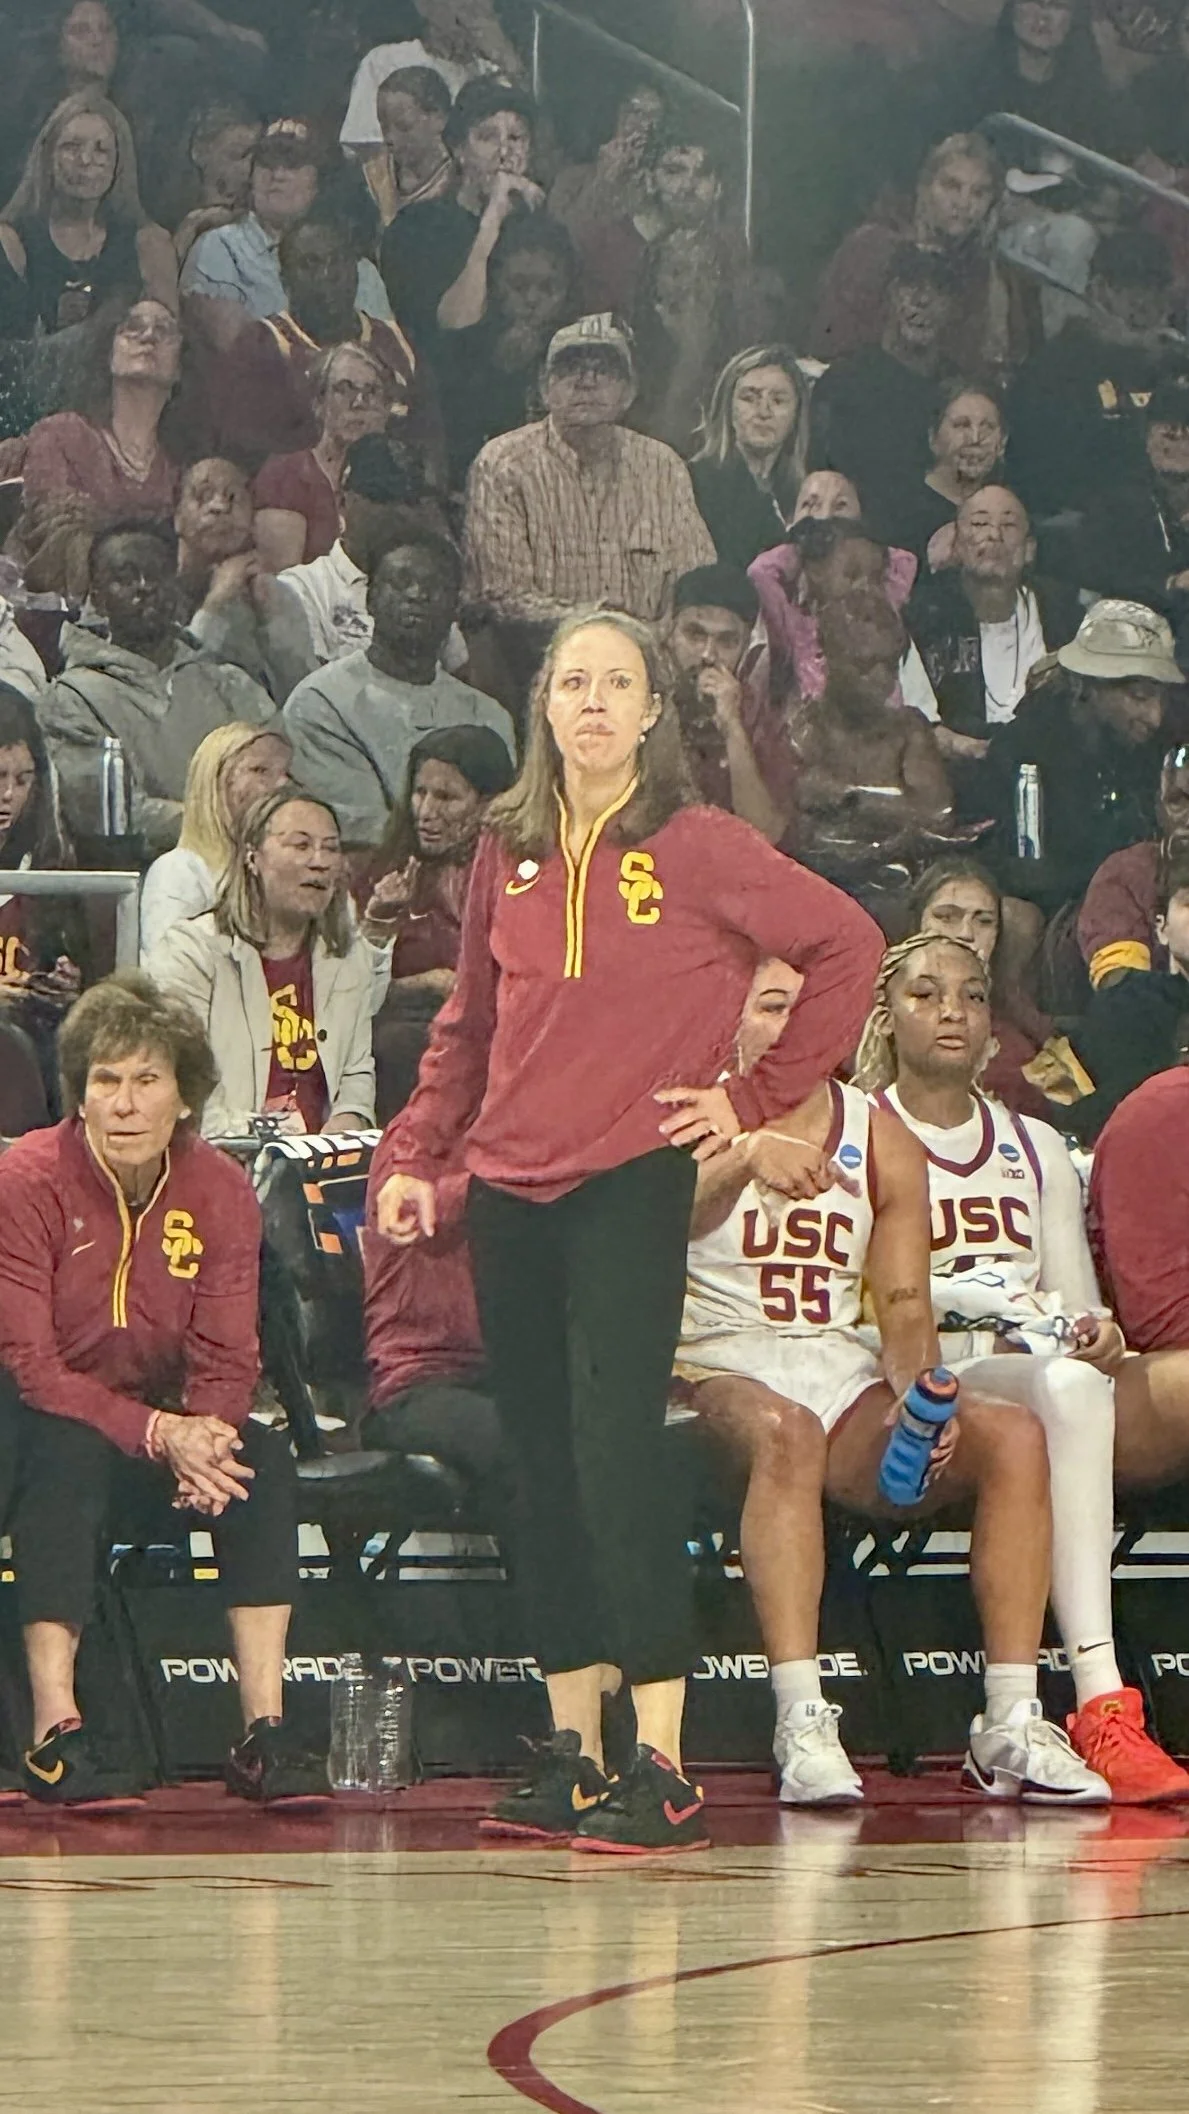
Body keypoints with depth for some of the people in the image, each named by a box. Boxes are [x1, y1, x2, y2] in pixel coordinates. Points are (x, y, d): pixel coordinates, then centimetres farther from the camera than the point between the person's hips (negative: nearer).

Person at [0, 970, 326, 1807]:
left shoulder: (222, 1191, -3)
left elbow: (228, 1361, -6)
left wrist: (203, 1435, -30)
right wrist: (159, 1436, -32)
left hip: (165, 1430, 4)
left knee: (265, 1460, -22)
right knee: (69, 1450, -36)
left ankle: (264, 1731, -26)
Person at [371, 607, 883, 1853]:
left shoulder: (700, 850, -4)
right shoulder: (507, 852, 10)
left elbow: (845, 946, -1)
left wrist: (760, 1097, -1)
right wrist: (416, 1156, 8)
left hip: (631, 1183, -5)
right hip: (509, 1190, 5)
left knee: (616, 1458, -14)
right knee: (540, 1471, 8)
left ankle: (660, 1767, -14)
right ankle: (571, 1755, 15)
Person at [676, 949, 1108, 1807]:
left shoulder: (884, 1142, 14)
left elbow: (905, 1304, 9)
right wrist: (744, 1160, -37)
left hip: (844, 1375, 5)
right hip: (722, 1369, -5)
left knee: (1015, 1437, -19)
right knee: (788, 1431, -39)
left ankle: (1013, 1726, -20)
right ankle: (801, 1723, -43)